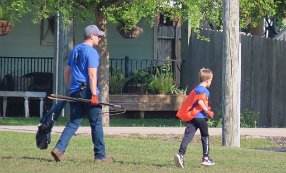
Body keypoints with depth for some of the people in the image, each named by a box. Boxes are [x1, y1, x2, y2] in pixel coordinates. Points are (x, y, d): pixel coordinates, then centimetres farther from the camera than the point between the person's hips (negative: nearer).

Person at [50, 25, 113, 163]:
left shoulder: (75, 50, 15)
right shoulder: (91, 52, -10)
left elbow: (67, 71, 20)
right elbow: (92, 75, -18)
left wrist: (70, 89, 26)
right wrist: (94, 94, -21)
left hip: (75, 92, 7)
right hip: (87, 91, -7)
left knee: (73, 123, 7)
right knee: (96, 124, 3)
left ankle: (59, 149, -10)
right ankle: (100, 155, 7)